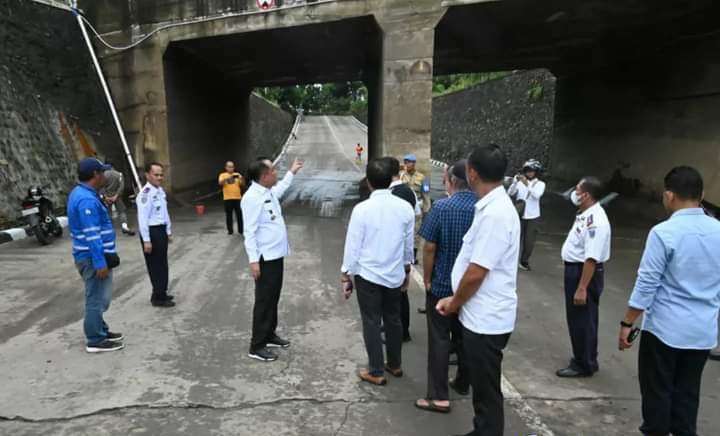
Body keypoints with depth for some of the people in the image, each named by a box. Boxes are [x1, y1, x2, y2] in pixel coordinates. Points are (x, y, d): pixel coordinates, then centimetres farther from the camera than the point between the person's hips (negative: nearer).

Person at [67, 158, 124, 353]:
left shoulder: (80, 193, 12)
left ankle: (101, 331, 33)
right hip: (93, 258, -11)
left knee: (99, 298, 20)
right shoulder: (87, 200, -22)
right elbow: (92, 235, -25)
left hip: (92, 256, 11)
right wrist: (100, 263, -24)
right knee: (97, 299, 0)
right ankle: (96, 340, 10)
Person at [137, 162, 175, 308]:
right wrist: (146, 240, -23)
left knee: (162, 264, 18)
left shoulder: (160, 190, 9)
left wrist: (168, 232, 20)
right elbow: (142, 218, -22)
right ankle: (158, 297, 14)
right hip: (151, 232, -9)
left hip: (161, 230, 9)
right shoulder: (146, 193, -19)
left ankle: (161, 294, 32)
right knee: (155, 266, 1)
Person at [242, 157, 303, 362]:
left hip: (276, 255, 9)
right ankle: (256, 346, 11)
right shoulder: (252, 198, -21)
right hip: (265, 258, -9)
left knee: (273, 297, 19)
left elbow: (280, 188, 35)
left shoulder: (269, 191, 7)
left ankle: (269, 335, 34)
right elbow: (250, 232, -22)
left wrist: (292, 172, 39)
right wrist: (253, 260, -24)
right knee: (264, 300, -1)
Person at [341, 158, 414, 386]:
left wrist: (346, 276, -1)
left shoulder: (362, 209, -17)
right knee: (393, 319, 19)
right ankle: (395, 364, 34)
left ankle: (376, 372, 18)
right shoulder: (405, 207, -6)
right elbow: (409, 243, 4)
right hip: (395, 274, 4)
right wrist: (407, 270, 19)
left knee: (371, 322, 8)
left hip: (368, 275, -4)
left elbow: (353, 246, -12)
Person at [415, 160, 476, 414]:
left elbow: (430, 248, -15)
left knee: (439, 339, 2)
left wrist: (427, 278, -3)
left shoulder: (442, 207, -16)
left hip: (442, 284, -4)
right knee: (465, 337, 18)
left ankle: (439, 396, 6)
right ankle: (462, 384, 33)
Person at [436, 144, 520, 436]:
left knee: (487, 391, 8)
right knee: (481, 385, 23)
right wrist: (456, 300, 13)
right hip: (482, 315, 9)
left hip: (486, 319, -9)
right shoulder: (493, 207, 8)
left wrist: (454, 303, -6)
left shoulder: (495, 213, -24)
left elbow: (476, 273, -23)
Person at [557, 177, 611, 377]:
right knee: (577, 319, 21)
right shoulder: (586, 214, 8)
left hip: (585, 272, -10)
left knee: (582, 320, 2)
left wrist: (582, 288, -28)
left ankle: (584, 365, 17)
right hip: (575, 270, 10)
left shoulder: (595, 220, -25)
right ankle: (584, 359, 36)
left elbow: (592, 258, -29)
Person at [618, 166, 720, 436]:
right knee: (687, 392, 17)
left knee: (657, 390, 10)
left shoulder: (663, 232, -17)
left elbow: (646, 285, -16)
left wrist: (627, 323, -8)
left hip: (665, 327, -5)